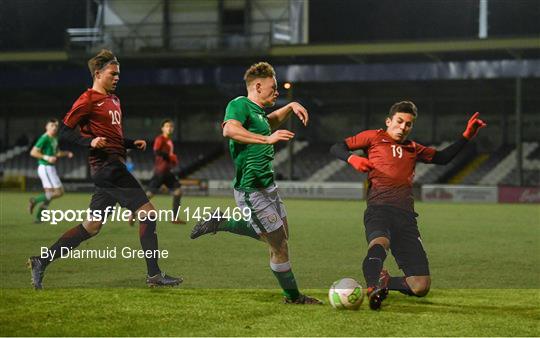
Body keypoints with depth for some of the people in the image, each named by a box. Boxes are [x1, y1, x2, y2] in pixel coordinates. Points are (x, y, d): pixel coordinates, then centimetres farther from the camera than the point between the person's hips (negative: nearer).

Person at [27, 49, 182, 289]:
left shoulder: (113, 99, 21)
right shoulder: (88, 100, -7)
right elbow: (65, 131, -9)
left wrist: (132, 143, 14)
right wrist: (90, 141, -23)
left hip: (113, 167, 10)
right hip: (107, 166, -10)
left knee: (91, 226, 11)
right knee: (147, 211, -11)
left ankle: (41, 261, 14)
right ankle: (154, 275, -9)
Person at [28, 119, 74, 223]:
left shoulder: (54, 139, 14)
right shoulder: (44, 138, -14)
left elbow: (56, 153, 28)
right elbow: (33, 152, -18)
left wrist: (67, 153, 10)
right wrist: (47, 158, -25)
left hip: (50, 168, 10)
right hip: (46, 168, -10)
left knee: (50, 195, 11)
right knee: (59, 192, -10)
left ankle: (38, 217, 12)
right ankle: (35, 200, -5)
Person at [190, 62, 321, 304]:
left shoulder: (257, 111, 13)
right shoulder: (239, 105, -13)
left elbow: (270, 122, 36)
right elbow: (230, 129, -34)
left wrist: (291, 107, 21)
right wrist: (268, 139, -37)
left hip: (267, 185, 10)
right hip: (252, 190, -10)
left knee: (278, 235, 22)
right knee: (280, 245, -1)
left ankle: (221, 223, 27)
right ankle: (293, 296, 15)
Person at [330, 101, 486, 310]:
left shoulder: (413, 149, 30)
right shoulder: (374, 137, 17)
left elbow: (443, 157, 38)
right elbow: (336, 148, 13)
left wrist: (466, 136, 29)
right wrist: (352, 159, -8)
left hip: (406, 216, 5)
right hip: (378, 210, -5)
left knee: (421, 287, -5)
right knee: (380, 242, -43)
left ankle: (383, 282, 17)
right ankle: (374, 288, -57)